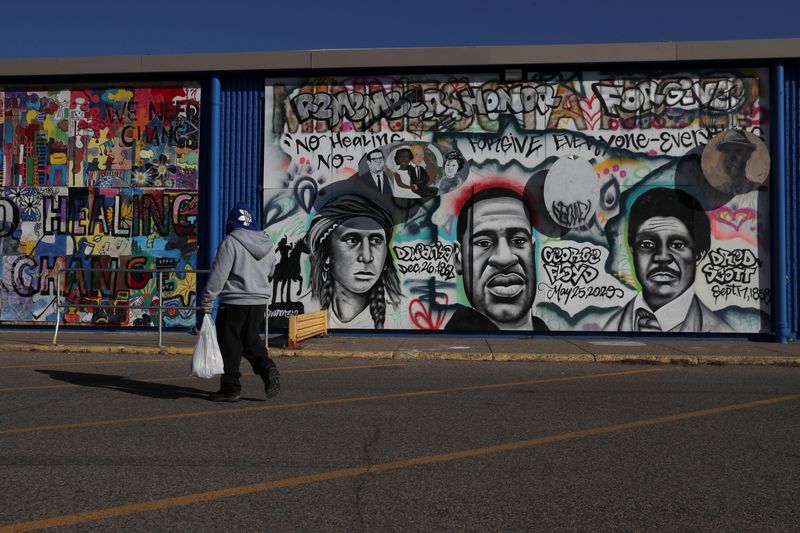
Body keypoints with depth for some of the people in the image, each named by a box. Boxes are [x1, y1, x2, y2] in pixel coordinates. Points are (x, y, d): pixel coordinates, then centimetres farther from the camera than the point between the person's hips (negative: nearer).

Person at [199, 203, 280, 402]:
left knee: (229, 344, 3)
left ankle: (230, 388, 8)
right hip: (260, 302, 7)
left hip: (235, 303, -6)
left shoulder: (230, 242, -13)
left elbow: (218, 275, -15)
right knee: (251, 340, 20)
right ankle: (268, 369, 0)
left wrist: (207, 301, -10)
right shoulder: (267, 244, 8)